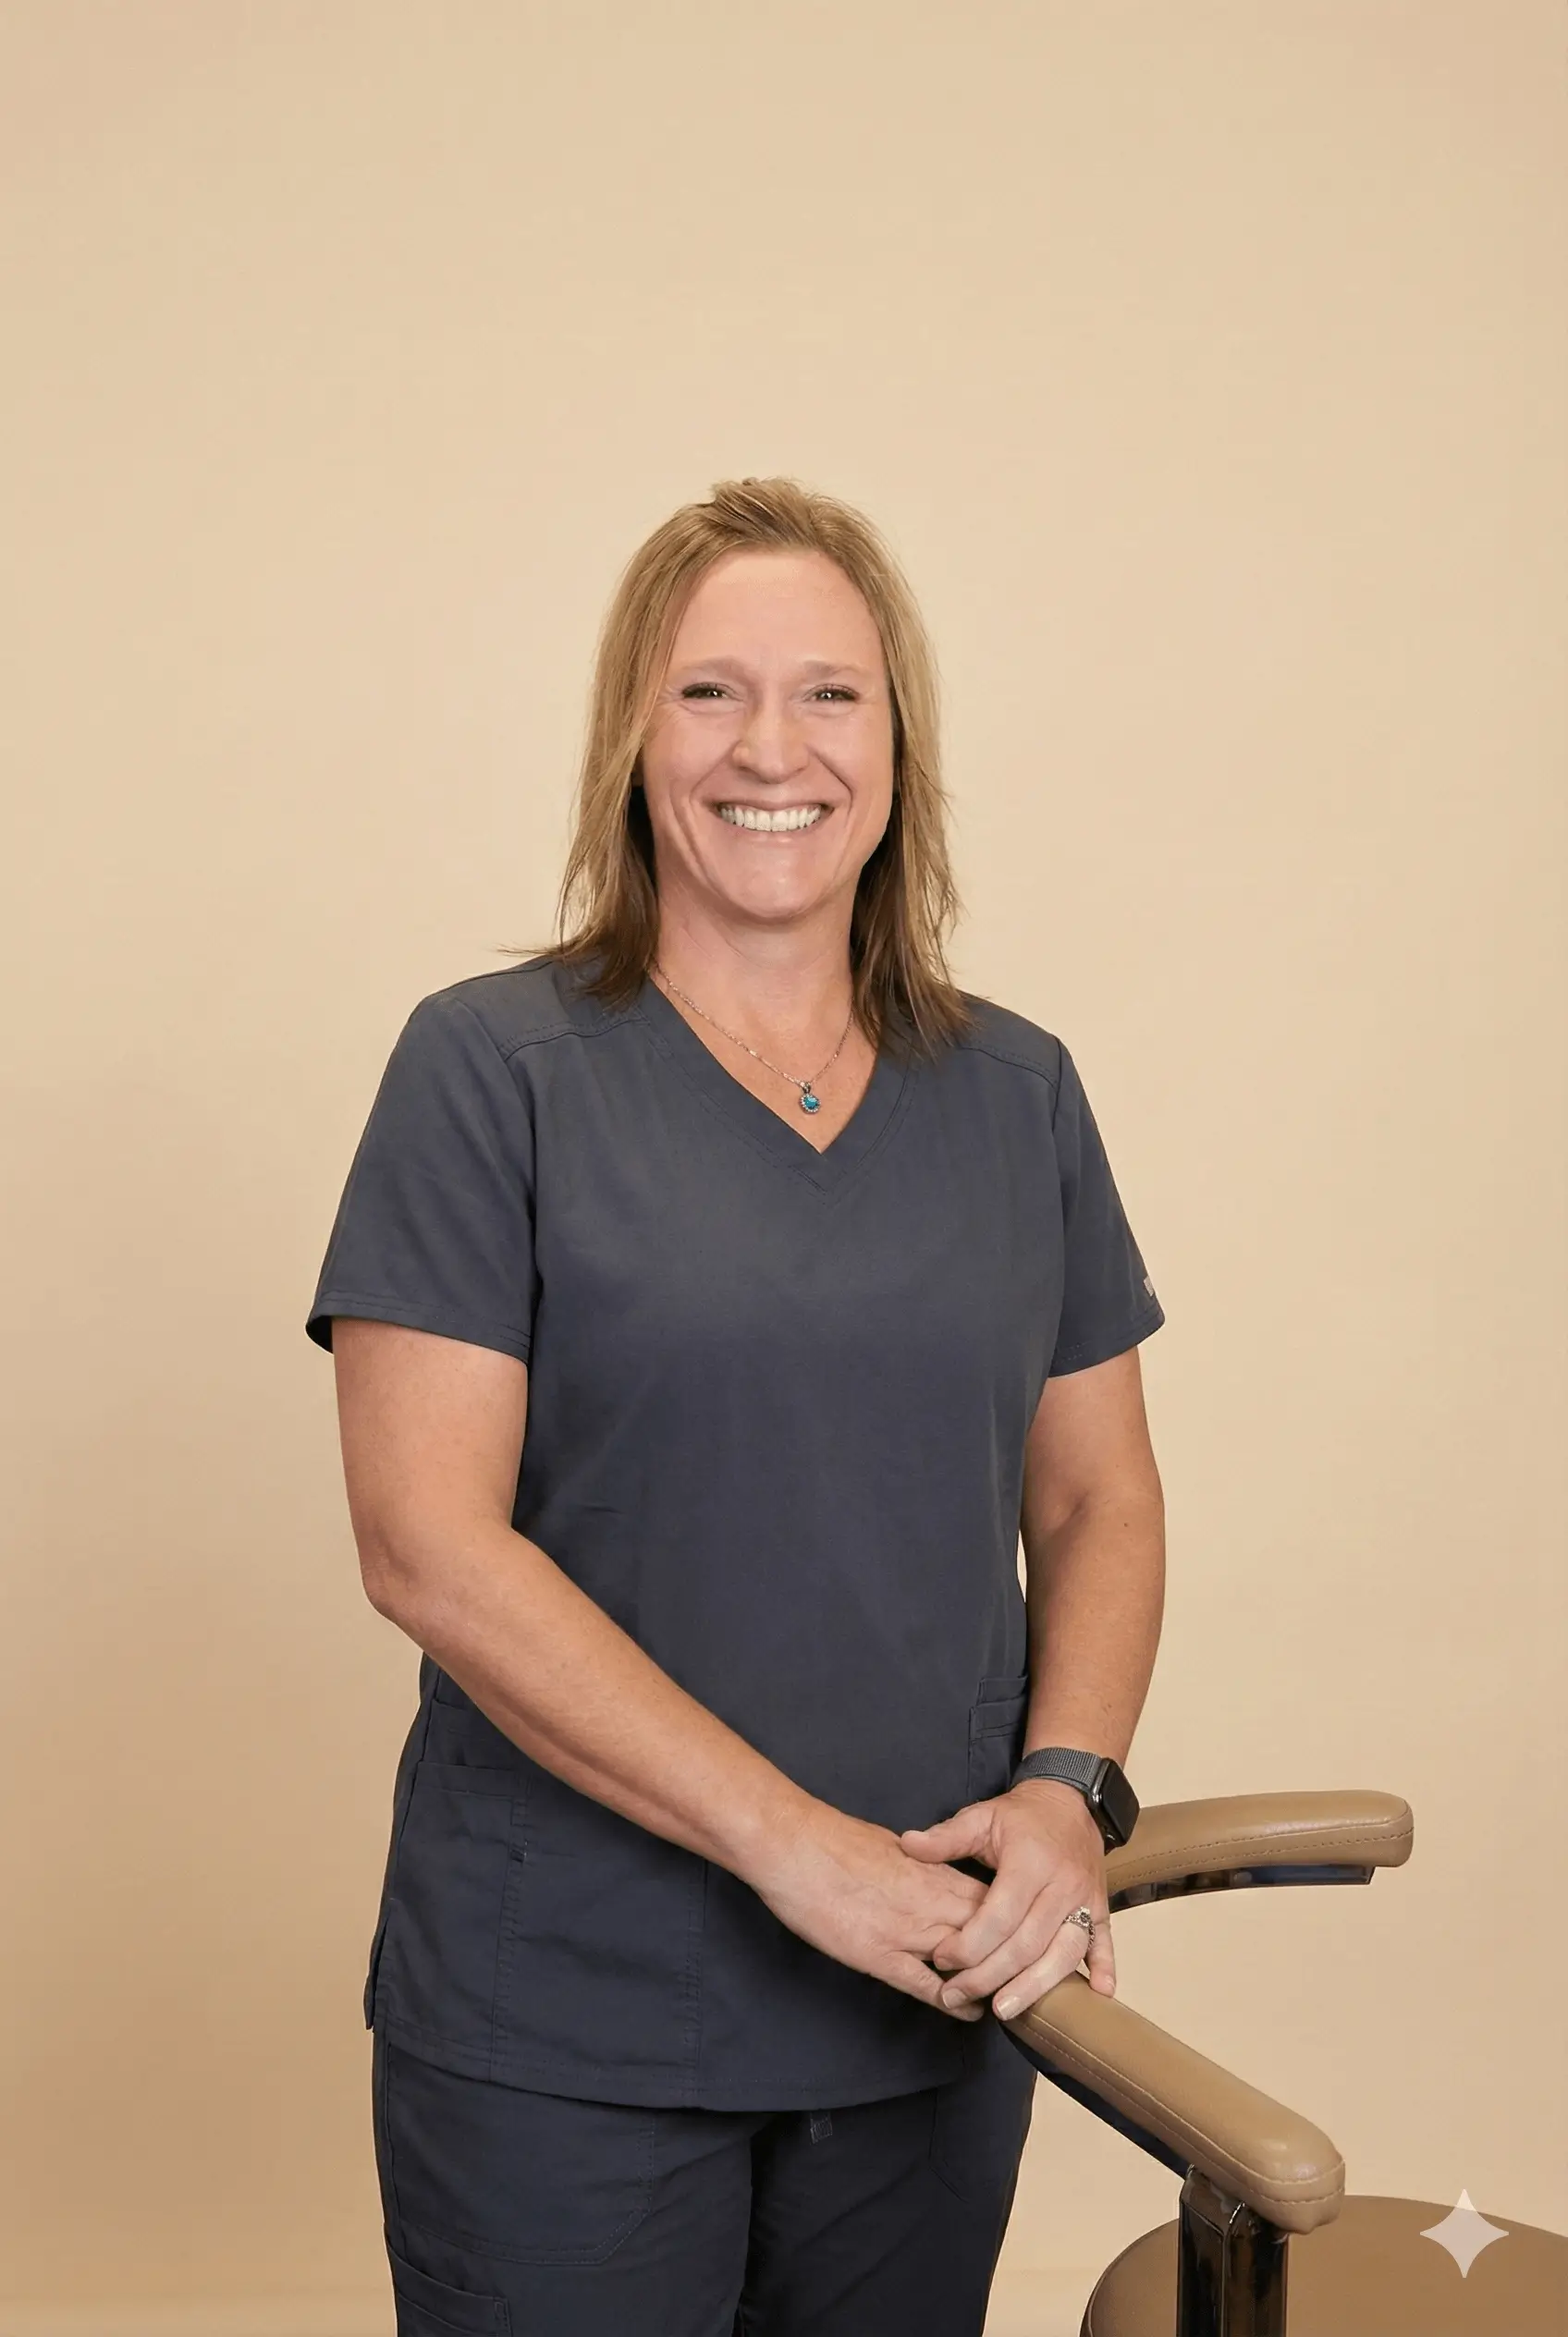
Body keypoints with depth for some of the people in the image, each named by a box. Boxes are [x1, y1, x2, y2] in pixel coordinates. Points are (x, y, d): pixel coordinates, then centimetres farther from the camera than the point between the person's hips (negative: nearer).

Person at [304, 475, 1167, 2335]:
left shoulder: (1018, 1091, 6)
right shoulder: (493, 1067, -7)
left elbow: (1098, 1501, 9)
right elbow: (428, 1545, -14)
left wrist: (1068, 1790, -9)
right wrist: (795, 1842, -17)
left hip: (933, 2005, 4)